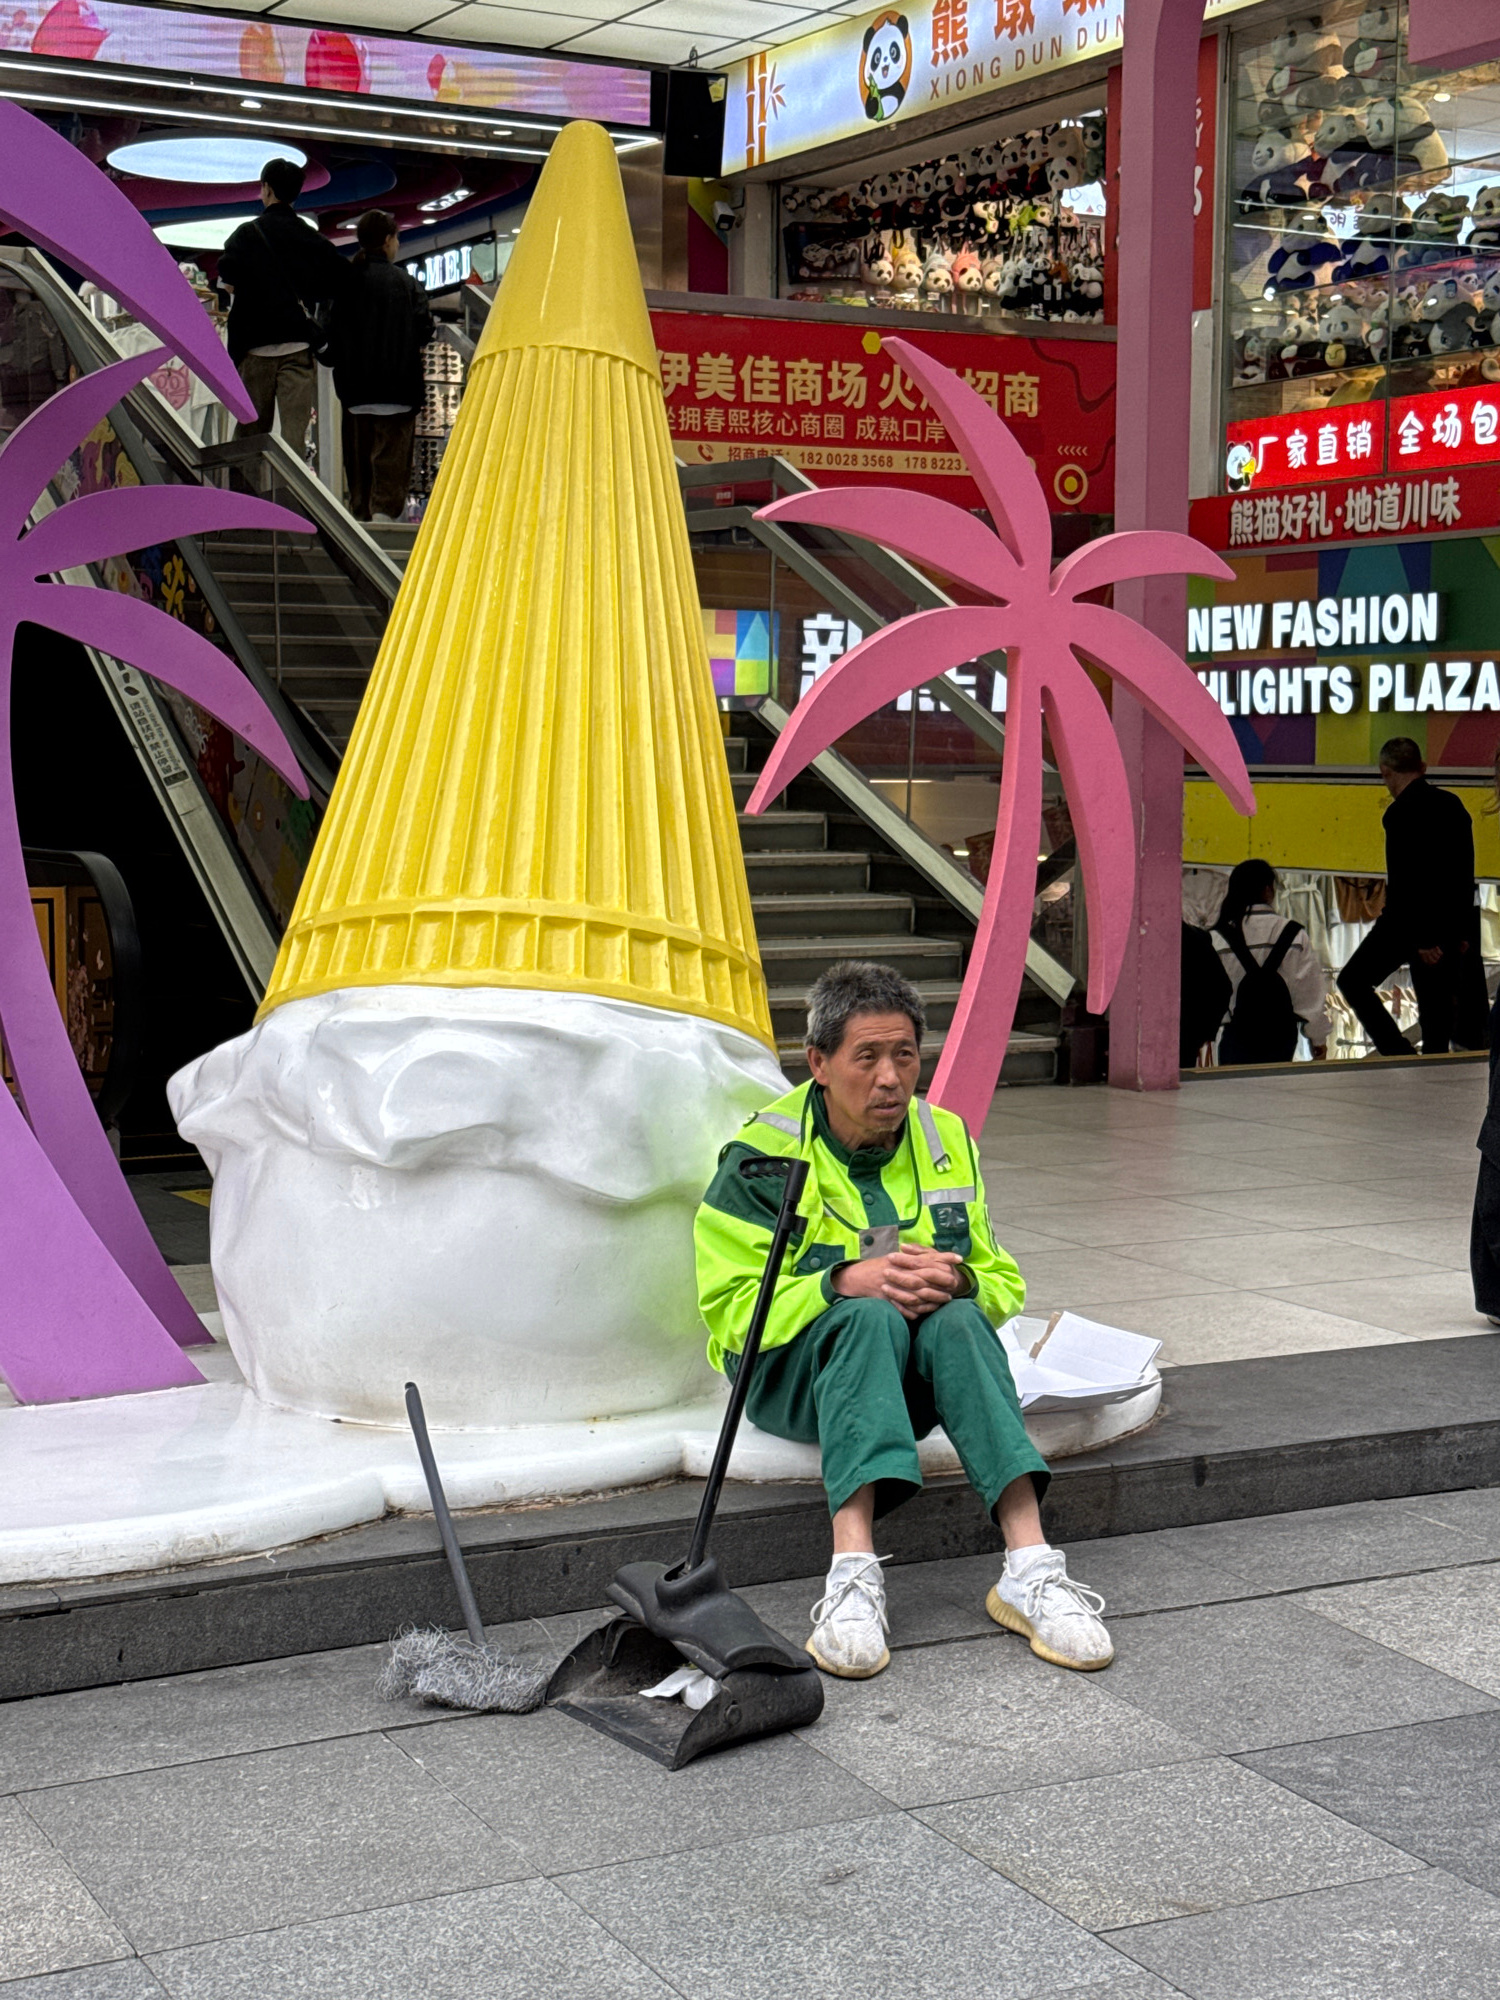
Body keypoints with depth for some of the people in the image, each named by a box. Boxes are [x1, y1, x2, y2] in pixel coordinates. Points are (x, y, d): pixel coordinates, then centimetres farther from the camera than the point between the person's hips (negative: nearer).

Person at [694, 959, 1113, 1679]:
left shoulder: (948, 1141, 7)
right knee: (869, 1319, -35)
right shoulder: (764, 1157, -6)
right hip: (794, 1368, -3)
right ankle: (854, 1573, -50)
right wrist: (845, 1283, -27)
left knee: (957, 1319, -31)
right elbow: (732, 1310, -12)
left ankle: (1028, 1569, -42)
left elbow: (1003, 1283, 8)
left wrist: (957, 1281, -17)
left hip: (912, 1374, 3)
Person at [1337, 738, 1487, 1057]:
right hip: (1450, 923, 7)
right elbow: (1464, 874, 14)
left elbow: (1405, 881, -19)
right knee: (1437, 1006, 9)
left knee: (1353, 981, 5)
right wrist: (1462, 932, 19)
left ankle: (1399, 1052, -6)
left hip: (1409, 920, -7)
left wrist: (1422, 940, -18)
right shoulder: (1453, 805, 10)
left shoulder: (1402, 812, -14)